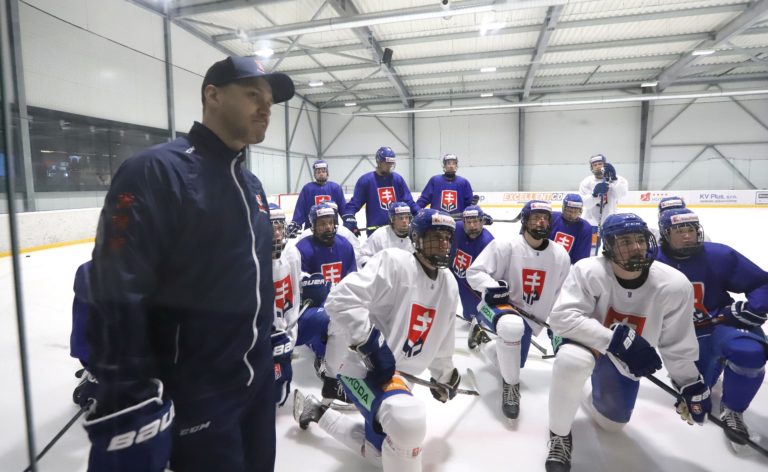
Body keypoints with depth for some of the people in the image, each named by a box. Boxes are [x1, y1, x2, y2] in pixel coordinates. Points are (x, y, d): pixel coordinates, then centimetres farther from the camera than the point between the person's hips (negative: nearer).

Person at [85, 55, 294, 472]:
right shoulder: (156, 172, -17)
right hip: (192, 397, -7)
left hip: (257, 381, 8)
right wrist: (129, 407, -21)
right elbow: (118, 300, -22)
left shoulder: (252, 184, 9)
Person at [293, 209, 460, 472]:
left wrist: (445, 375, 27)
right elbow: (341, 300, -29)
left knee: (382, 447, 19)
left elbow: (441, 338, 20)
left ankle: (314, 411, 35)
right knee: (408, 423, -32)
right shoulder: (393, 262, -20)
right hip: (358, 361, -9)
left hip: (396, 369, 9)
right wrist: (374, 346, -31)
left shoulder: (449, 285, 6)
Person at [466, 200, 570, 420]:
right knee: (512, 326, -40)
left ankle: (485, 341, 45)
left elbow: (561, 294, 13)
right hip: (496, 306, -5)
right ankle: (511, 385, -15)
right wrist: (492, 285, -35)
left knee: (512, 365, 11)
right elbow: (474, 272, -16)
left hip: (529, 318, 6)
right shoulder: (505, 246, -17)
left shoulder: (560, 256, -1)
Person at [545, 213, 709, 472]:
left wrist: (692, 385, 1)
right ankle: (559, 435, -11)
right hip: (584, 340, -4)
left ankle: (594, 398, 52)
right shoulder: (588, 271, -31)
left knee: (612, 422, 13)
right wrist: (618, 339, -43)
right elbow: (562, 317, -37)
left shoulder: (674, 285, -21)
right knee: (572, 360, -38)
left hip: (624, 360, 4)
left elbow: (677, 343, -6)